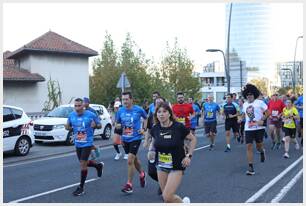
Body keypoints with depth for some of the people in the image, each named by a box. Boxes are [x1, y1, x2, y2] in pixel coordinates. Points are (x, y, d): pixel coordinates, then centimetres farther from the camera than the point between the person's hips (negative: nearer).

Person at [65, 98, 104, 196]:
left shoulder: (91, 115, -12)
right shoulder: (71, 115, -1)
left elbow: (100, 125, -1)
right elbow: (68, 127, 13)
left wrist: (95, 125, -24)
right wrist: (67, 127, -11)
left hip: (87, 143, -5)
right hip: (77, 144, 6)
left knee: (83, 164, -7)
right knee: (83, 163, 17)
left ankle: (81, 187, 7)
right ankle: (99, 165, 46)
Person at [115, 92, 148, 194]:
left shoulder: (138, 109, -11)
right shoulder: (120, 111, -3)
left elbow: (146, 118, 8)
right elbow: (117, 123, 8)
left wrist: (144, 129, -3)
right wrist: (117, 126, -15)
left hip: (135, 138, -4)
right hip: (125, 139, 5)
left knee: (130, 160, -13)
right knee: (134, 158, 20)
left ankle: (129, 184, -1)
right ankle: (142, 174, 46)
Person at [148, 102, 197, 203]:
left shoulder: (179, 127, -17)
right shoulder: (155, 129, -6)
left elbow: (193, 139, -3)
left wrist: (188, 156, -10)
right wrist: (151, 150, -3)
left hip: (177, 166, -4)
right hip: (161, 166, 5)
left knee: (167, 197, -12)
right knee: (166, 197, 11)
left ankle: (184, 202, 20)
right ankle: (183, 201, 41)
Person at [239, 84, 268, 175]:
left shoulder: (259, 102, -4)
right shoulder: (245, 104, 11)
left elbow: (267, 112, -5)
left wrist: (262, 120, -17)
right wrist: (241, 118, 8)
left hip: (259, 128, -3)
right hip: (248, 129, 3)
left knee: (259, 146, 7)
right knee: (249, 147, -5)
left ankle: (262, 152, 47)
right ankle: (251, 167, -1)